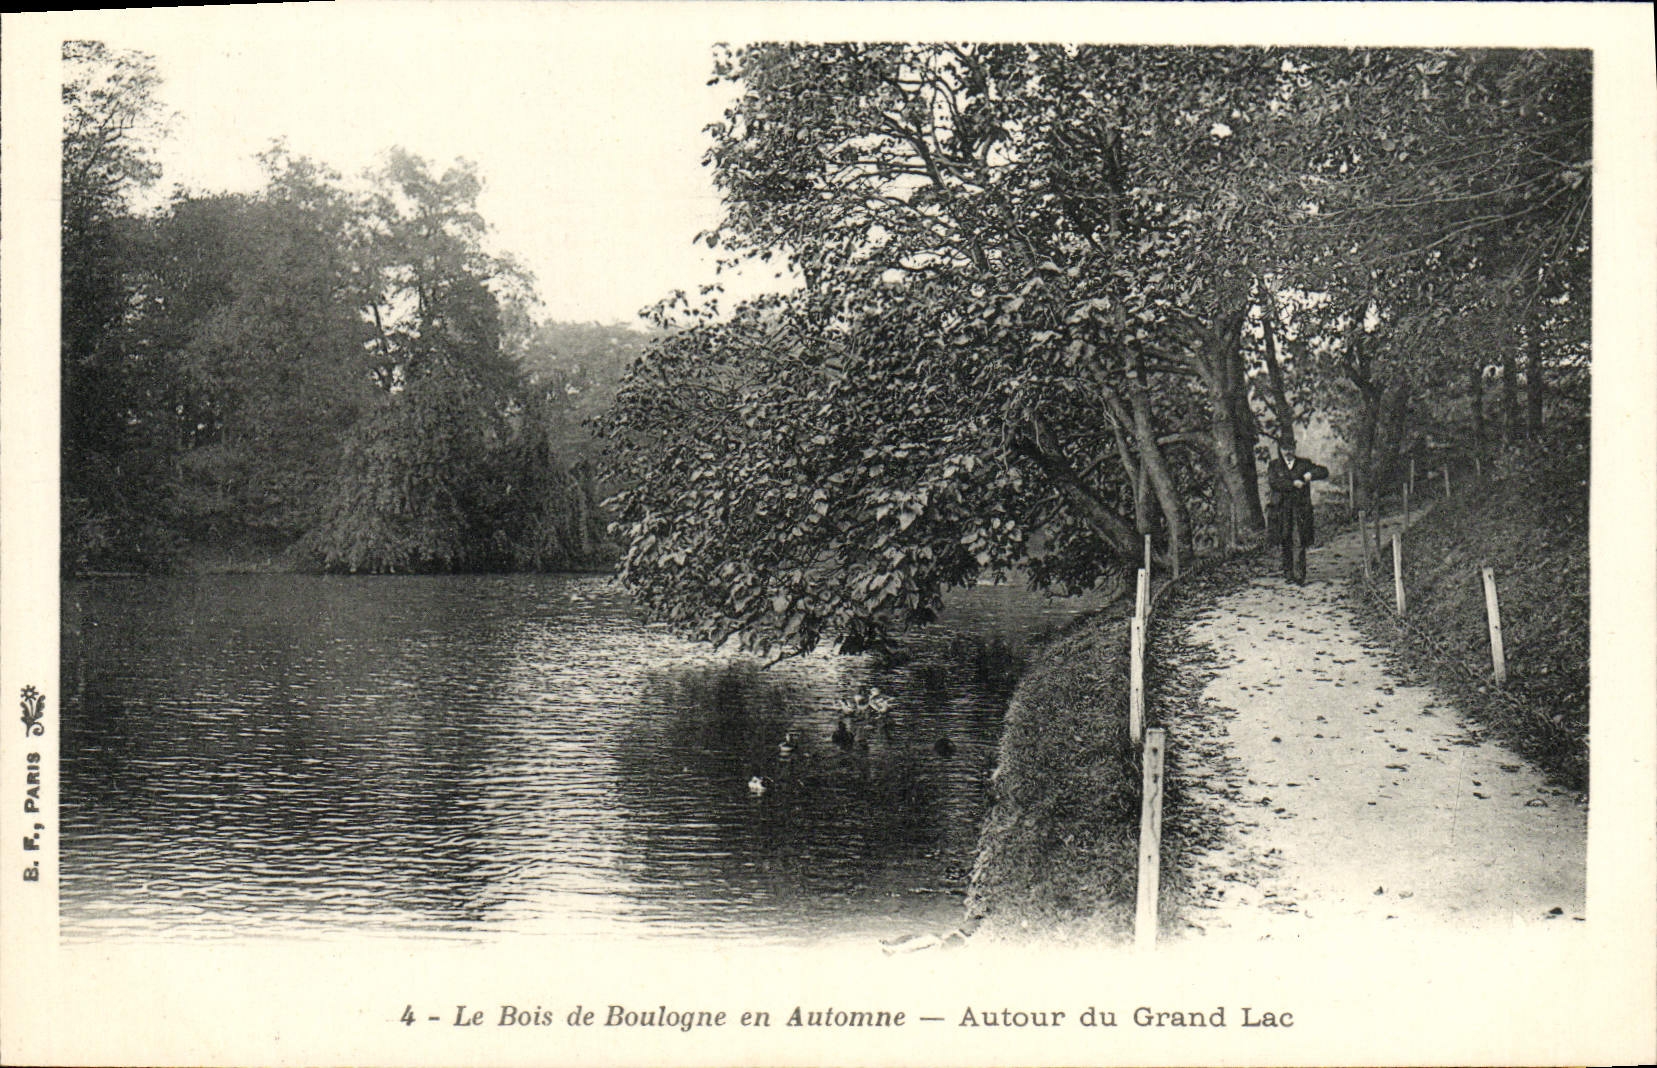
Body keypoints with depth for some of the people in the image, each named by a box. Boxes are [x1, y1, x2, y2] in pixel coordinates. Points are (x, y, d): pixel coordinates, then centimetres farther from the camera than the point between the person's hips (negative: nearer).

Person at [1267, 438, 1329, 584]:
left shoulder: (1304, 463, 13)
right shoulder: (1274, 465, 11)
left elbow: (1324, 471, 9)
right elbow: (1274, 481, -7)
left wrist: (1311, 474, -11)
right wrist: (1293, 484, -15)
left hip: (1301, 508, -1)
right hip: (1282, 509, 1)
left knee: (1299, 541, -10)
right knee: (1286, 542, 4)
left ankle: (1299, 575, -13)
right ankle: (1288, 571, 16)